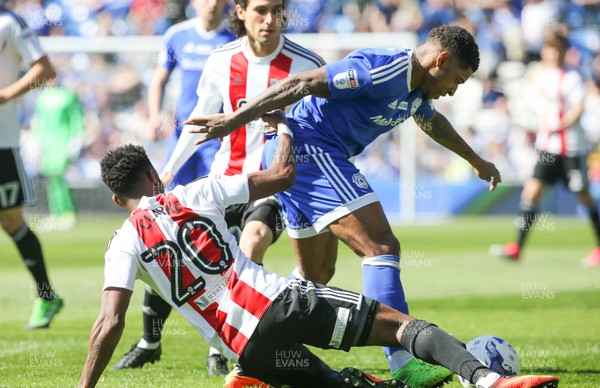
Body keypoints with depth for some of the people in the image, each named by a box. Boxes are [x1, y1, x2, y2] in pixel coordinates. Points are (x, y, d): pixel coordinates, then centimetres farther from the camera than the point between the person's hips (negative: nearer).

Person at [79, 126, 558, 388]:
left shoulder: (124, 245, 6)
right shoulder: (193, 196, 9)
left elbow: (109, 326, -5)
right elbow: (281, 175, 14)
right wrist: (283, 129, 33)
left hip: (247, 347, 0)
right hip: (281, 300, 0)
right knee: (401, 324, 0)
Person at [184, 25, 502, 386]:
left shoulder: (416, 89, 14)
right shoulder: (384, 69, -18)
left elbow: (433, 122, 39)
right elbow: (301, 84, -22)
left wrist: (476, 160, 52)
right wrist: (233, 120, -24)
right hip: (310, 149, -11)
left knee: (318, 275, 20)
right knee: (382, 247, -18)